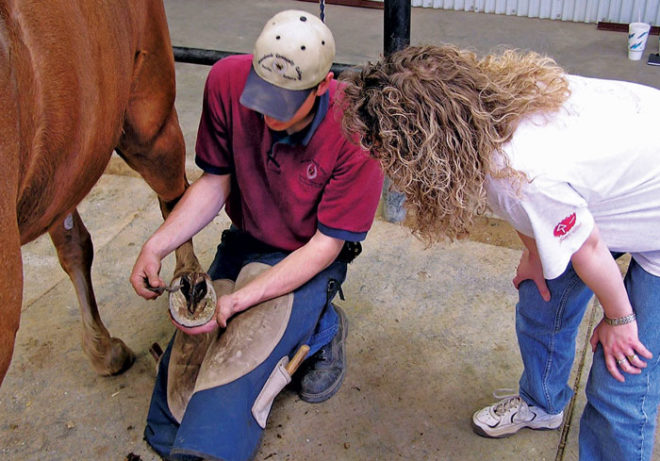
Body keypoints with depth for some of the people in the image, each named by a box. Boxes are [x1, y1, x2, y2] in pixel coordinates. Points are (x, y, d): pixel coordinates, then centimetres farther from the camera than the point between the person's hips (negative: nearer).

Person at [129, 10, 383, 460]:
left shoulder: (355, 132, -27)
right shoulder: (228, 81, -17)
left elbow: (325, 246, -20)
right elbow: (216, 182, -5)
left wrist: (237, 300, -28)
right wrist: (156, 245, -17)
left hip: (310, 259, -3)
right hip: (244, 243, 4)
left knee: (237, 361, -23)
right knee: (189, 356, -11)